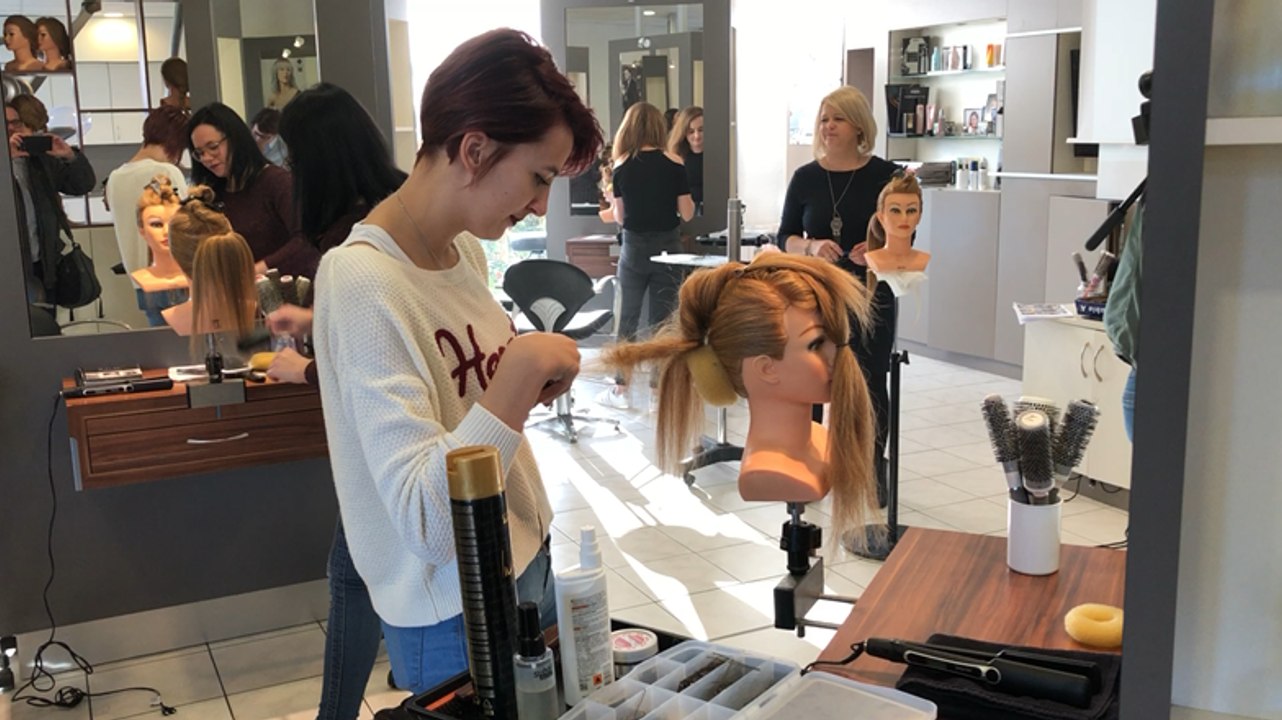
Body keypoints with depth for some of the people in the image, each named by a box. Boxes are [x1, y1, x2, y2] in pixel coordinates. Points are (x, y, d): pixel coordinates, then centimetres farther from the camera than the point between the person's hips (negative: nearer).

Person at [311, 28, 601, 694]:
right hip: (457, 619, -8)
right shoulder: (361, 283, -24)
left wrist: (531, 383, 2)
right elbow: (425, 524, -30)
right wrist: (519, 375, -32)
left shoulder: (465, 249, 1)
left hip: (526, 564, 8)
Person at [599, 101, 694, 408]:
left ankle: (621, 388, 14)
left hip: (634, 248, 1)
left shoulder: (621, 167, -3)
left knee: (628, 317, 10)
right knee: (662, 319, 6)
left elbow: (620, 217, 3)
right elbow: (687, 213, -4)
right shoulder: (673, 164, -6)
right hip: (668, 248, 0)